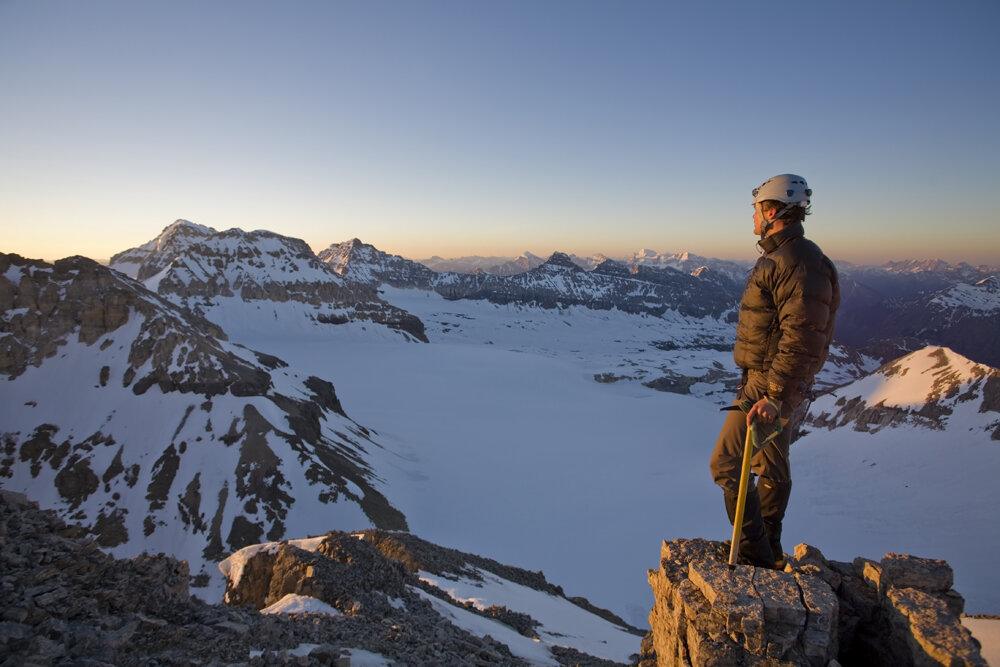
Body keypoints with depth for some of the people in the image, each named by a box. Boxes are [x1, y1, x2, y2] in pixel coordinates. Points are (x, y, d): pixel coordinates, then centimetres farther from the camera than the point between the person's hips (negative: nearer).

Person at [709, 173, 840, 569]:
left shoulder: (800, 261, -20)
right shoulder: (780, 256, 14)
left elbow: (803, 339, -27)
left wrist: (775, 396, -30)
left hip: (770, 384, -11)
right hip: (769, 381, 11)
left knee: (726, 463, -8)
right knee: (771, 468, 18)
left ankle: (755, 556, 1)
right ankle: (769, 553, 33)